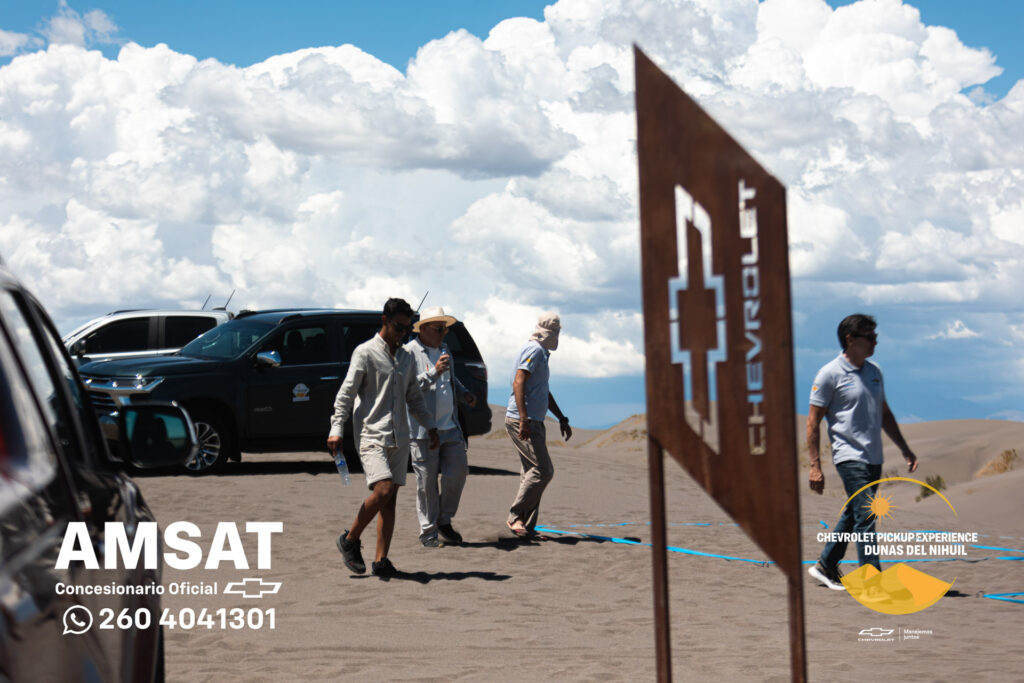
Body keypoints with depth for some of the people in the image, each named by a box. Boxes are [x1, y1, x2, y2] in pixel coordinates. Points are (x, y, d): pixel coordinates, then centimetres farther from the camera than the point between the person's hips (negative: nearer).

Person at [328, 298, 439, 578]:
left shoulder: (406, 358, 17)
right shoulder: (365, 352, -2)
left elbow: (414, 397, 27)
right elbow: (346, 393, -5)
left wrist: (430, 426, 17)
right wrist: (336, 429, -14)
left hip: (399, 437, 6)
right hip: (371, 433, -6)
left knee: (390, 499, 1)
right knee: (383, 490, -20)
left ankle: (381, 560, 2)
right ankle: (350, 539, -1)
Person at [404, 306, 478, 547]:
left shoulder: (444, 350, 17)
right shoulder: (410, 352, -7)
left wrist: (464, 392, 15)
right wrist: (434, 372, -25)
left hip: (450, 426, 7)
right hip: (423, 430, -7)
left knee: (458, 472, 4)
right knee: (427, 481, -2)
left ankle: (444, 522, 19)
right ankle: (428, 531, 7)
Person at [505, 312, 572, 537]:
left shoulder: (541, 353, 23)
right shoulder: (534, 350, -10)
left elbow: (545, 393, 33)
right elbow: (518, 383, -21)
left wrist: (562, 419, 34)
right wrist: (524, 419, -28)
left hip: (533, 421, 10)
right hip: (523, 421, -10)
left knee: (531, 473, 8)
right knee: (543, 470, -14)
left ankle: (527, 526, 8)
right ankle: (515, 516, -10)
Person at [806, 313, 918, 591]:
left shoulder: (874, 372, 14)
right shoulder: (830, 374, -8)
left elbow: (884, 414, 25)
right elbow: (813, 422, -7)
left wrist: (905, 449, 21)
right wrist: (815, 466, -12)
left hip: (874, 459, 8)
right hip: (850, 457, -8)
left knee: (852, 515, 15)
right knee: (865, 516, -15)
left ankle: (825, 566, 29)